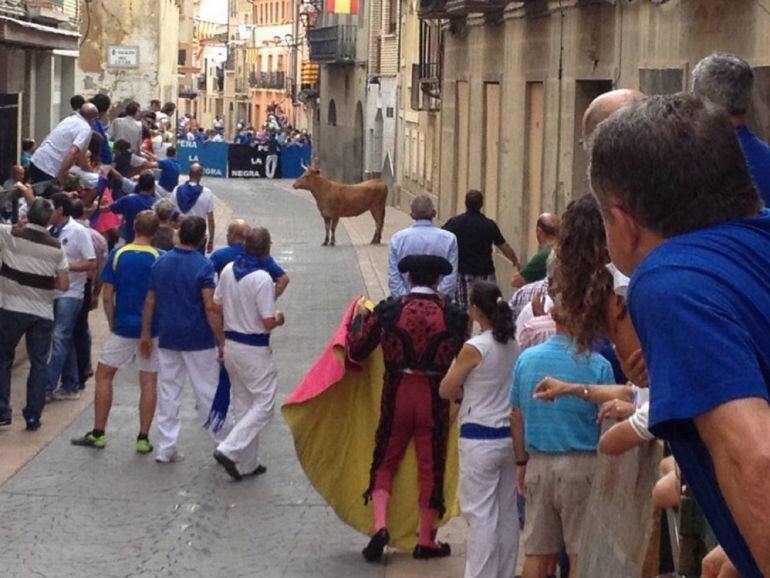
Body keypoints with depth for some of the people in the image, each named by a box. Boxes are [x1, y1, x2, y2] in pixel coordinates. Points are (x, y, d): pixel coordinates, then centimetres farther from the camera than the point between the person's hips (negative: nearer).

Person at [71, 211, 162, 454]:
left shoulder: (117, 255, -5)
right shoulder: (160, 259, -7)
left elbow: (107, 297, -3)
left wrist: (113, 324, 9)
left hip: (123, 327, 0)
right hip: (152, 329, 0)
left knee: (104, 375, 12)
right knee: (149, 382, 6)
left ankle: (98, 433, 11)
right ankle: (143, 438, 6)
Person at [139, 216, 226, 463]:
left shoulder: (160, 263, 5)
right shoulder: (203, 266, -12)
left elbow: (150, 302, 8)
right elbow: (210, 307, -17)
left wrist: (146, 334, 16)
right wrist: (222, 342, -13)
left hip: (167, 338, 4)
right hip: (198, 340, -4)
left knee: (168, 392, 9)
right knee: (208, 392, 4)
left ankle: (166, 447, 8)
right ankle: (223, 443, 13)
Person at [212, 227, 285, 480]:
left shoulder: (228, 270, 0)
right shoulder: (262, 279, -21)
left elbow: (217, 307, 8)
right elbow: (268, 323, -20)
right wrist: (279, 319, 1)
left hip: (231, 343, 8)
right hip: (254, 348, -7)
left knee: (242, 405, 16)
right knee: (263, 405, 2)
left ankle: (248, 463, 21)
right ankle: (229, 450, -11)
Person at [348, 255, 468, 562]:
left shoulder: (388, 310, -7)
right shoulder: (453, 316, -7)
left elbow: (357, 350, 0)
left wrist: (360, 315, 15)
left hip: (397, 394, 0)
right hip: (435, 398, 0)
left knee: (386, 461, 14)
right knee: (430, 466, 9)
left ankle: (380, 525, -3)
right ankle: (425, 540, 16)